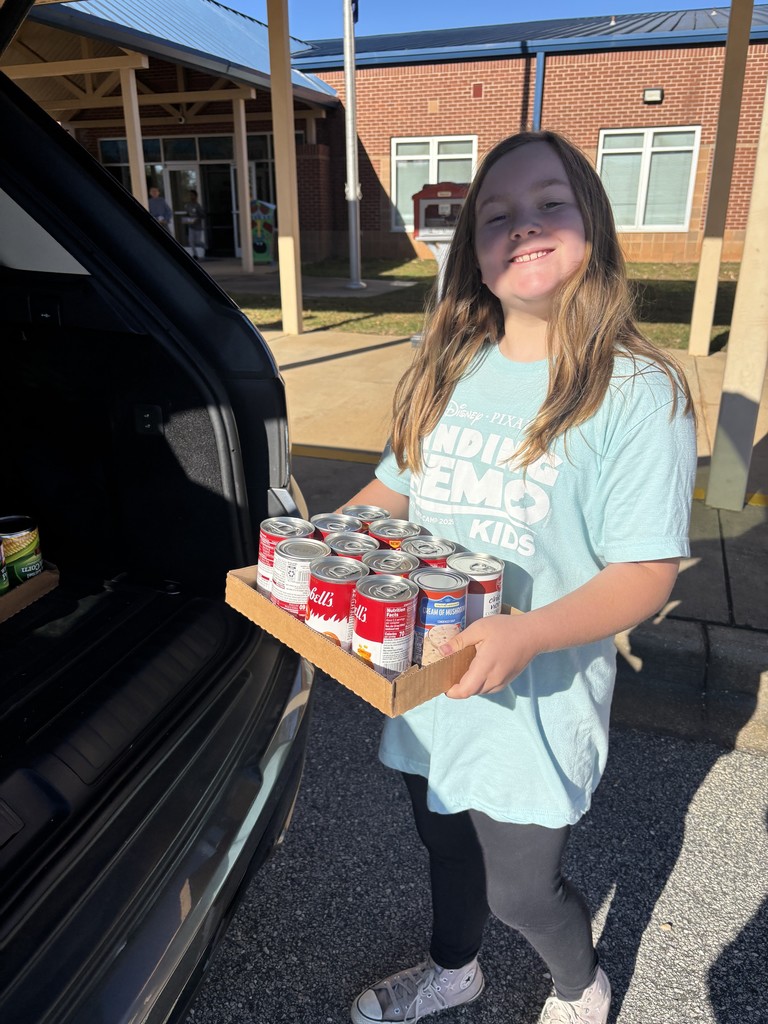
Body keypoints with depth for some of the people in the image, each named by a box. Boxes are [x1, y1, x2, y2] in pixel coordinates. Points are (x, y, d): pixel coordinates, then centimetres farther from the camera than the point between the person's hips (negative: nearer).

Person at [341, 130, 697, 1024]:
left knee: (520, 891, 15)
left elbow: (646, 574, -18)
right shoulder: (447, 368, 1)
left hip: (537, 700, -5)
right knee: (448, 851, 27)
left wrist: (527, 635, -34)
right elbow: (393, 488, 10)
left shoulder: (640, 394, -17)